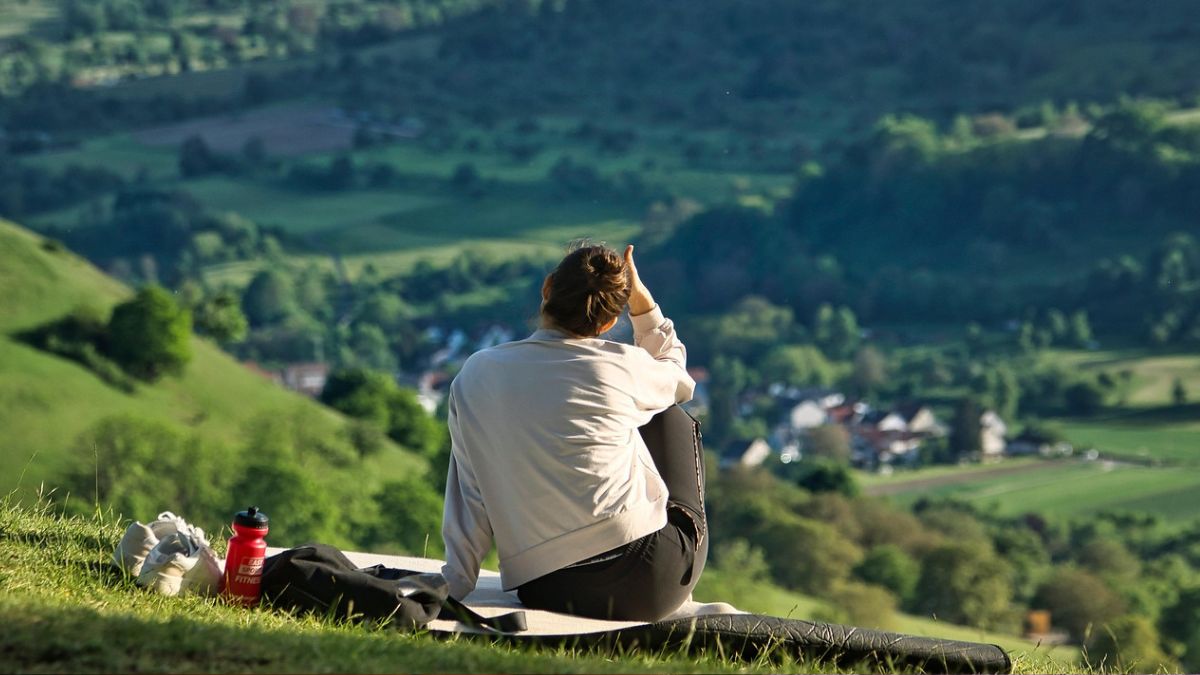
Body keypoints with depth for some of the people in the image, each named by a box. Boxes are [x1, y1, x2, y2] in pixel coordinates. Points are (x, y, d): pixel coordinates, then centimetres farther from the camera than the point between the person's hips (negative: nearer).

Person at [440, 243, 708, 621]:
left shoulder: (475, 375, 3)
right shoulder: (621, 366, -3)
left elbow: (468, 499, 5)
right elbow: (675, 376, 23)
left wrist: (455, 590, 10)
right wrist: (641, 301, 21)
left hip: (541, 592, 3)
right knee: (671, 417, 23)